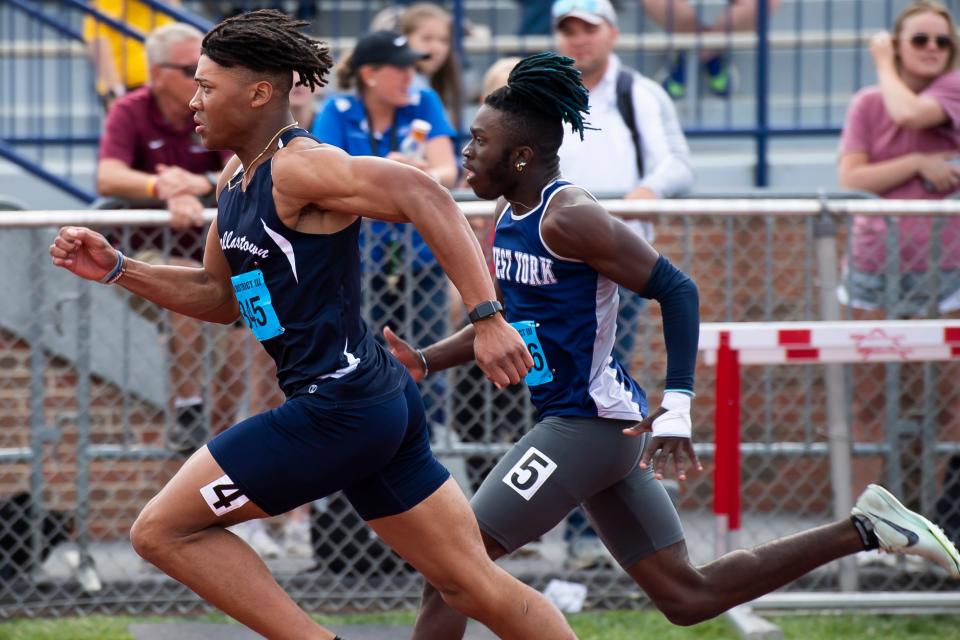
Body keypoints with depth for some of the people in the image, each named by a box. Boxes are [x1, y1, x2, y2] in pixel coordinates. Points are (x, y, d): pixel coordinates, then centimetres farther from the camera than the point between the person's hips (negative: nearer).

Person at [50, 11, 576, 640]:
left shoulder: (299, 166, -14)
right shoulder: (237, 179, 15)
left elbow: (426, 198, -26)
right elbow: (221, 297, 27)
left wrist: (487, 317, -32)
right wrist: (116, 268, 17)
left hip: (338, 410, -10)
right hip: (381, 402, 10)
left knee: (162, 531, -2)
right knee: (475, 583, 10)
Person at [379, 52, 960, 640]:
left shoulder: (568, 218, -17)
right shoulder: (510, 216, 11)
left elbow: (676, 289, -19)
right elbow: (501, 324, 23)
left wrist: (677, 405, -27)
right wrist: (425, 361, 8)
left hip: (588, 423, -10)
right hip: (600, 430, 10)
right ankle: (863, 530, 15)